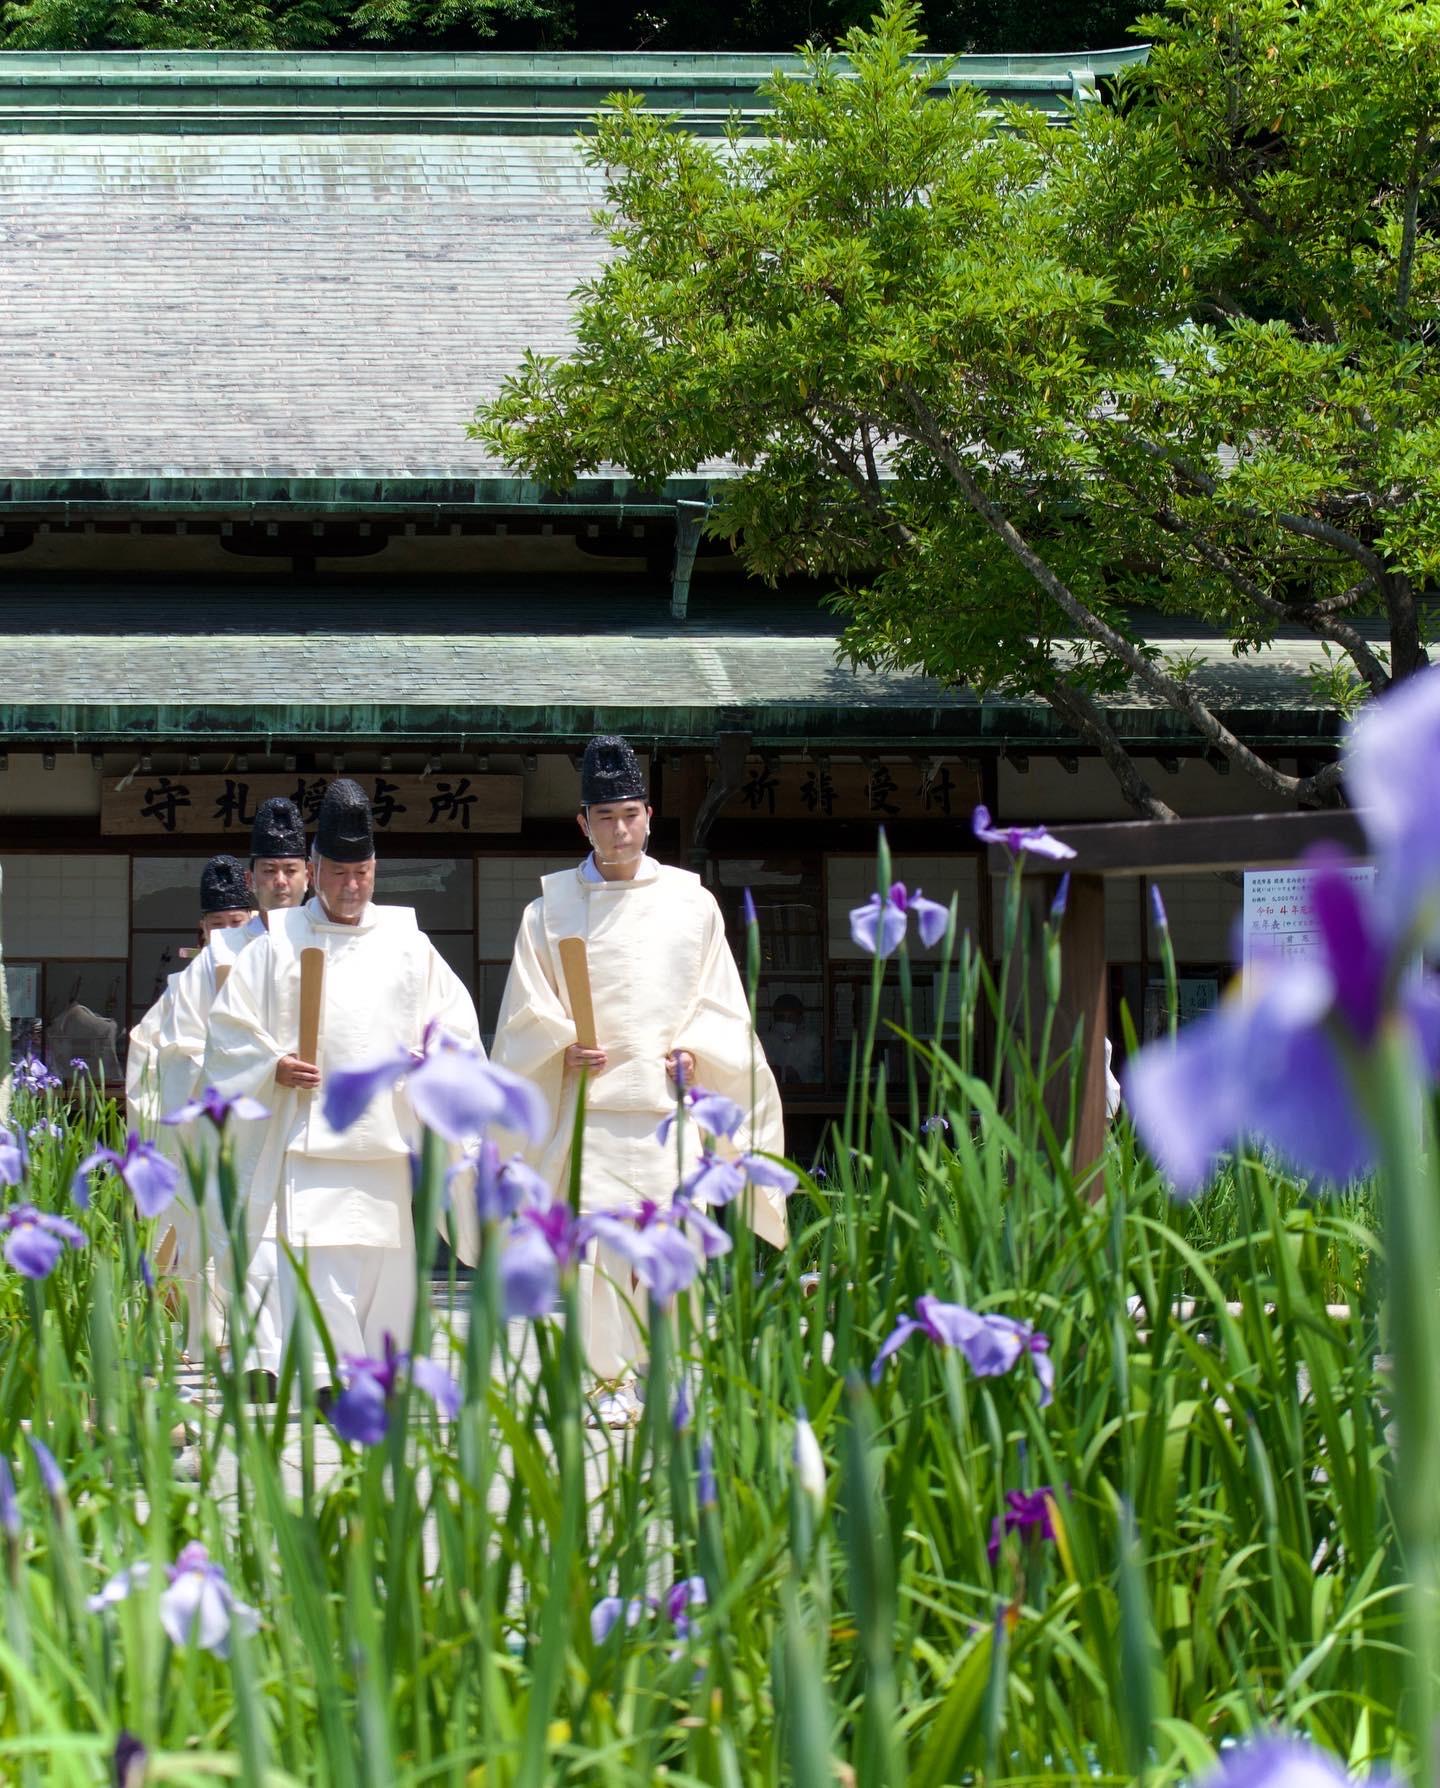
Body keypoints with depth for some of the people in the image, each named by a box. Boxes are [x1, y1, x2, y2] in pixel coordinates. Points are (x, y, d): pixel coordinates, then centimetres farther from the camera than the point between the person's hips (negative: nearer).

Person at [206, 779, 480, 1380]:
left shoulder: (408, 944, 12)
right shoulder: (277, 944, 6)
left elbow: (457, 1022, 15)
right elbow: (229, 1029, 6)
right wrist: (273, 1068, -10)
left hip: (387, 1140, 3)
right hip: (307, 1135, -3)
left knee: (385, 1271, 5)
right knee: (317, 1263, -14)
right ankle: (328, 1381, -18)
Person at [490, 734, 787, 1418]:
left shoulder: (691, 903, 10)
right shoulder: (551, 908, 7)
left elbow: (722, 1002, 12)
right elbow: (526, 1011, 8)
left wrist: (696, 1052, -5)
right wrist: (562, 1049, -10)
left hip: (669, 1100, 1)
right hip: (589, 1101, -1)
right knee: (594, 1241, -10)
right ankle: (610, 1378, -4)